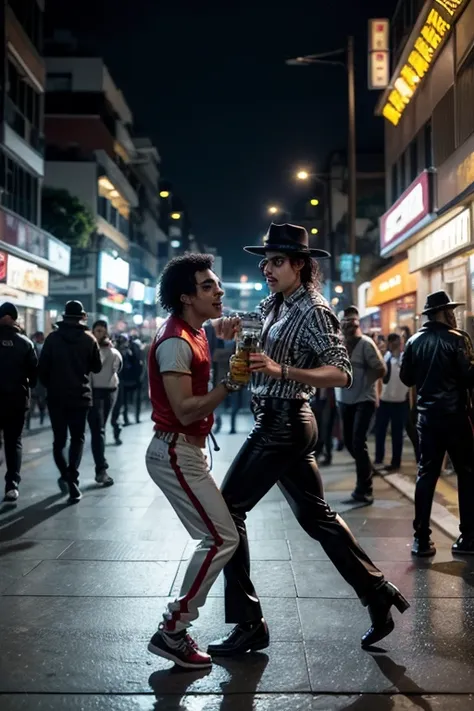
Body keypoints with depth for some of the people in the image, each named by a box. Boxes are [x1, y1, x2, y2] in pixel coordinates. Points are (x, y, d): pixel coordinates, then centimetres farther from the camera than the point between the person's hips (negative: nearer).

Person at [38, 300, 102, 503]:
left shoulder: (53, 338, -5)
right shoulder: (89, 339, -5)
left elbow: (42, 368, -4)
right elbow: (97, 367, 4)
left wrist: (50, 386, 12)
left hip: (56, 397, 0)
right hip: (80, 396, 0)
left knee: (59, 438, 14)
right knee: (78, 438, 9)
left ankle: (65, 474, 1)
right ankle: (72, 478, -4)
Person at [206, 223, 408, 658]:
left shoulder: (313, 311, -13)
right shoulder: (273, 307, 12)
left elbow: (341, 374, -22)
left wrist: (281, 370, -32)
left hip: (283, 425, -9)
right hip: (277, 423, 9)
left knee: (228, 509, -4)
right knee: (315, 516, 16)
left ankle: (249, 624, 5)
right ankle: (378, 596, 28)